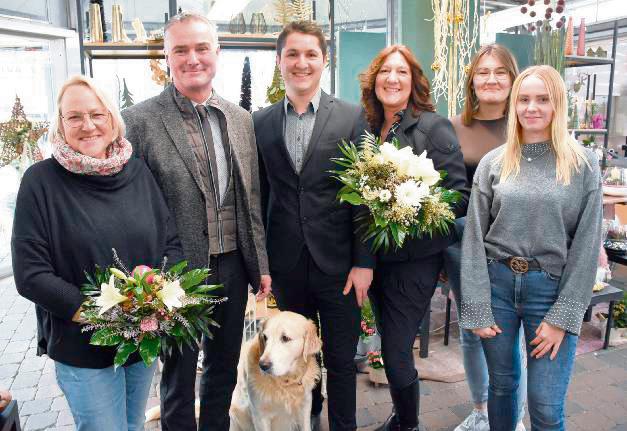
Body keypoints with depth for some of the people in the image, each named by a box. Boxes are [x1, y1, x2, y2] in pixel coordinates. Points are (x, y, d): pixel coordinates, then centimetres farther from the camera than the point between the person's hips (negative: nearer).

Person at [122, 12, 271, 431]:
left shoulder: (241, 118, 5)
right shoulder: (139, 121, -10)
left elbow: (252, 199, 8)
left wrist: (261, 263, 8)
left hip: (233, 266, 5)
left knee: (224, 367, 22)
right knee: (180, 377, 15)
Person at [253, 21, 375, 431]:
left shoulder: (353, 117, -3)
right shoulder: (261, 122, 4)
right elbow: (258, 196, 6)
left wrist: (364, 262, -8)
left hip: (338, 264, -2)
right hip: (286, 266, 3)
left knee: (341, 360, 12)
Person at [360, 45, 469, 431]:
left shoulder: (434, 127, -10)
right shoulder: (368, 127, 6)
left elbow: (461, 196, -12)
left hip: (415, 257, -5)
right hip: (376, 254, 6)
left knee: (396, 353, 0)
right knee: (391, 345, 19)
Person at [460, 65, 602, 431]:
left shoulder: (583, 164, -1)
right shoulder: (493, 163, 2)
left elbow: (586, 245, -3)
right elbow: (474, 237, 0)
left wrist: (563, 316, -8)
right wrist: (477, 309, -4)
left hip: (552, 288, -1)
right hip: (497, 282, 2)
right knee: (502, 384, 16)